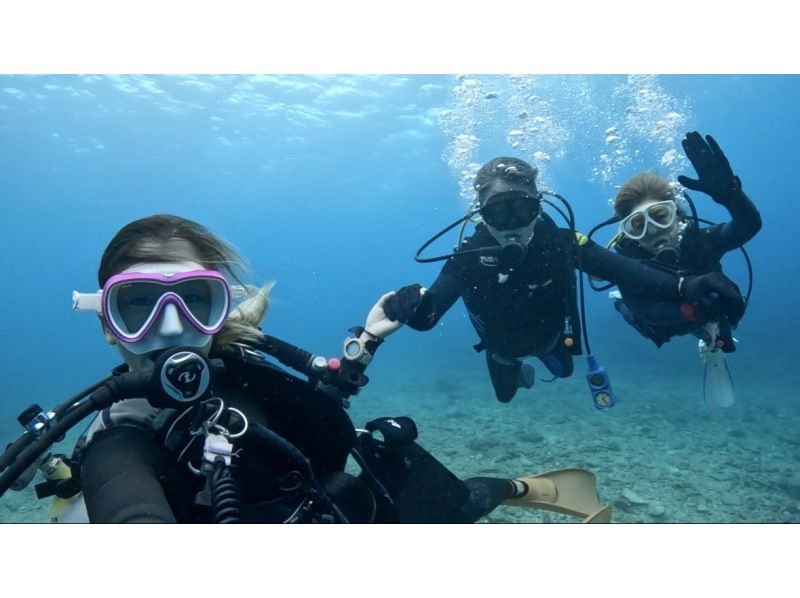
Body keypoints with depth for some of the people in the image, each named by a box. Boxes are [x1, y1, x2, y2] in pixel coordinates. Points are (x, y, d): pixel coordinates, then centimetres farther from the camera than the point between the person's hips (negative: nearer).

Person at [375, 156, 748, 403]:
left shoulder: (560, 242, -36)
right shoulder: (470, 257, -38)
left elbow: (622, 269, -47)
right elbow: (430, 313, -49)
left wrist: (683, 287, -65)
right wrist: (413, 308, -75)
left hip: (550, 333, 1)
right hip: (502, 344, -1)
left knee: (564, 371, 31)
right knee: (505, 396, 25)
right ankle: (517, 369, 59)